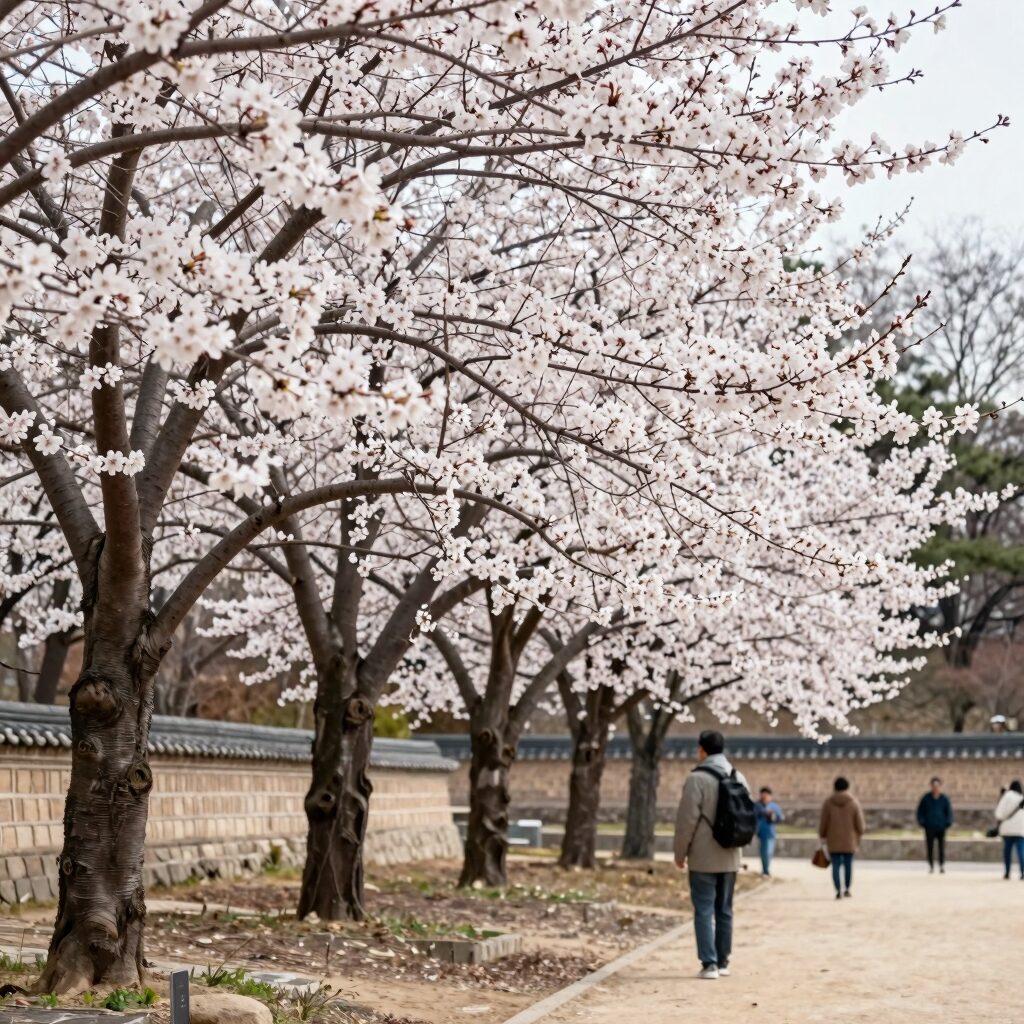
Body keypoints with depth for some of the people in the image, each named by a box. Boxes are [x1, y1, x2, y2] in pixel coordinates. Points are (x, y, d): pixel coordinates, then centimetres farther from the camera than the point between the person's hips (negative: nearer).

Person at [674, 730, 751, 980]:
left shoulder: (697, 779, -13)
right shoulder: (739, 778, 8)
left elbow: (687, 819, -14)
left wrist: (680, 853, -4)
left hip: (703, 858, -6)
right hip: (730, 857, 6)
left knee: (704, 910, -2)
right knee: (724, 910, 13)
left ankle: (709, 963, -7)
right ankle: (722, 962, 17)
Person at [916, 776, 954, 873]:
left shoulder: (945, 799, 1)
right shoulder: (926, 798, 1)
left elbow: (949, 812, 7)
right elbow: (920, 811, 7)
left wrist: (948, 824, -5)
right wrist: (922, 822, -4)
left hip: (941, 828, 0)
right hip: (929, 828, 0)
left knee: (942, 848, -2)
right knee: (930, 848, 2)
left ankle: (942, 866, 2)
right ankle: (931, 866, 10)